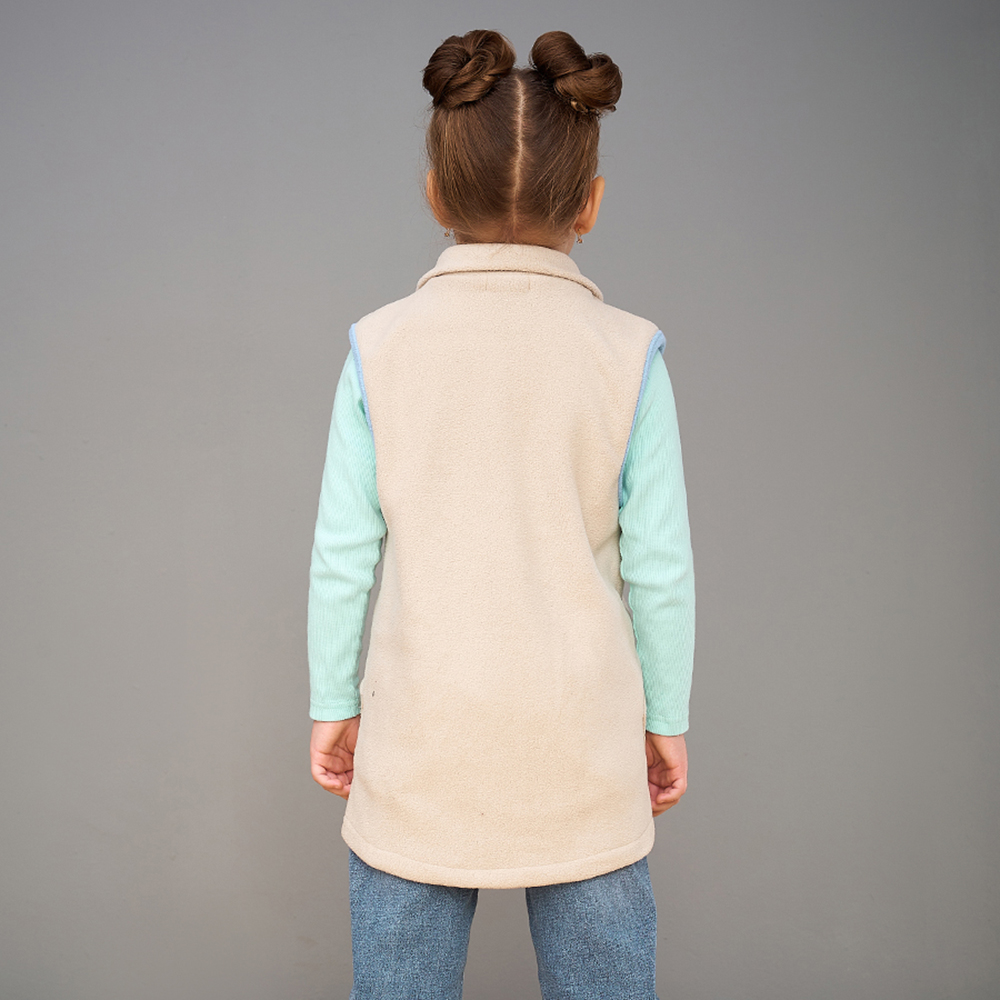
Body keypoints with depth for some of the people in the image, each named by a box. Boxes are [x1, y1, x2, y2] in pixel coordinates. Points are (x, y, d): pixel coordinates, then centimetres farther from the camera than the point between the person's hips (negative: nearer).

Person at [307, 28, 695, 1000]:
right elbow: (659, 567, -5)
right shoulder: (627, 352, -7)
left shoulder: (381, 346, -6)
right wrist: (666, 720, 8)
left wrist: (333, 705, 9)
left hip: (421, 739, 1)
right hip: (580, 740, 0)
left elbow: (344, 556, -4)